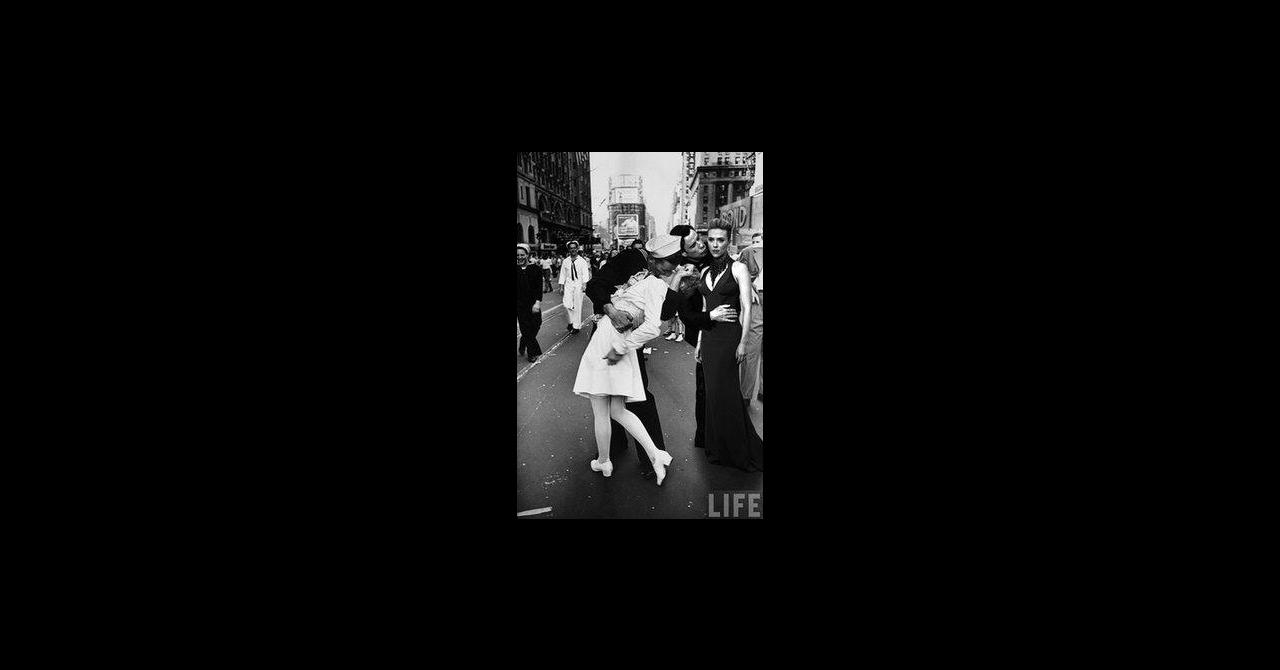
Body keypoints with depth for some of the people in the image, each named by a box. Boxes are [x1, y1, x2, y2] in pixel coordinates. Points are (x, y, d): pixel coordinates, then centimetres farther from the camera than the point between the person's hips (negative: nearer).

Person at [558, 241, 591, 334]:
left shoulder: (582, 261, -2)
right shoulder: (566, 261, 6)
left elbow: (585, 273, -8)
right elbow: (563, 274, 10)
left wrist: (584, 283, -21)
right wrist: (561, 286, 8)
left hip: (578, 284, -2)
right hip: (568, 284, 2)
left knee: (577, 306, 1)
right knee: (567, 305, -6)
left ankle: (576, 326, 10)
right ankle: (571, 321, 17)